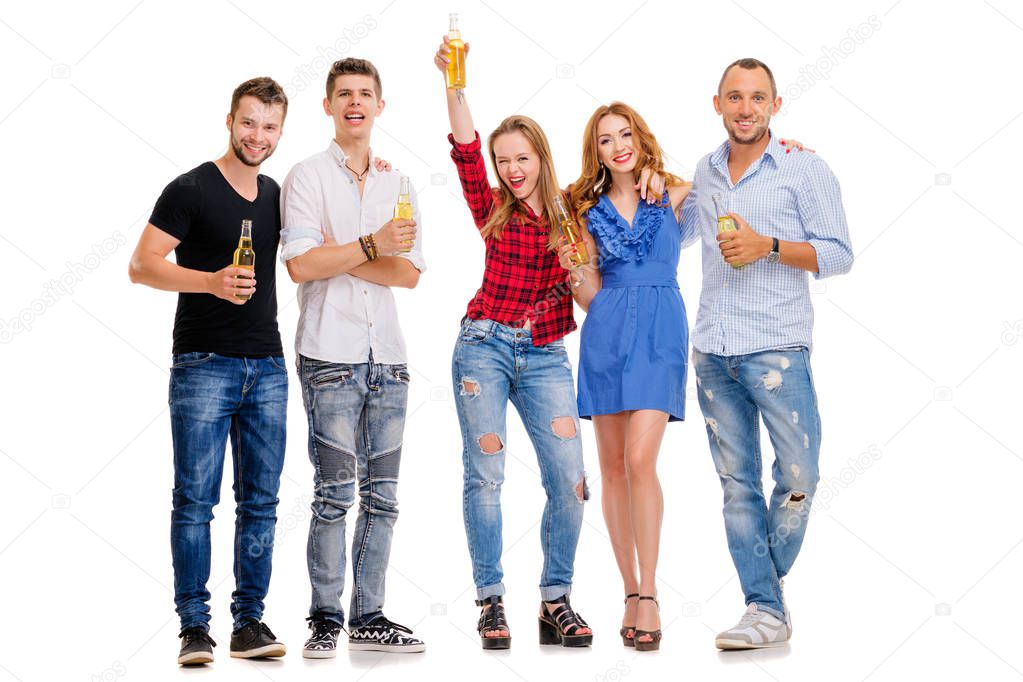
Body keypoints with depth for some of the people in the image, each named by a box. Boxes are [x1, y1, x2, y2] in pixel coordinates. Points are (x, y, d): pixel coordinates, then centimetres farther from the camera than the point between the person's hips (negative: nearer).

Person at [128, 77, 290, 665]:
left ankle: (250, 622, 13)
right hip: (204, 366, -5)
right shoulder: (191, 190, -4)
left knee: (261, 501, 6)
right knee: (195, 500, -3)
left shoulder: (277, 194, 13)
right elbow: (142, 265, -8)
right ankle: (195, 627, 4)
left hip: (267, 367, 5)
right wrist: (210, 280, -24)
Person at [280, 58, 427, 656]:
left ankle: (369, 618, 14)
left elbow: (409, 272, 3)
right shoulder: (307, 177, 3)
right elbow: (300, 264, -9)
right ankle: (326, 619, 5)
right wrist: (371, 246, -13)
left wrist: (337, 257, -7)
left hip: (388, 358, 5)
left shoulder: (397, 184, 15)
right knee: (334, 494, -5)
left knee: (382, 496, 6)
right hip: (331, 357, -4)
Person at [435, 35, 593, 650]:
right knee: (485, 474, -4)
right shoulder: (493, 210, 5)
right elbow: (465, 149, -8)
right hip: (486, 345, -1)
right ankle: (491, 601, 4)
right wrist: (454, 82, -17)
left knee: (570, 478, -7)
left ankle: (556, 601, 6)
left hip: (545, 355, 1)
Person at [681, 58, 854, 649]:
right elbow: (678, 227, 34)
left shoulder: (805, 169, 1)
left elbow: (840, 254, -4)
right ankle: (767, 610, 8)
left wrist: (768, 246, -14)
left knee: (798, 476, -6)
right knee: (737, 483, 3)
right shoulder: (706, 171, 15)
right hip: (712, 351, 4)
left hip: (776, 349, -4)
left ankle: (766, 584, 18)